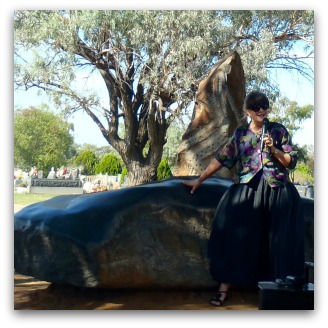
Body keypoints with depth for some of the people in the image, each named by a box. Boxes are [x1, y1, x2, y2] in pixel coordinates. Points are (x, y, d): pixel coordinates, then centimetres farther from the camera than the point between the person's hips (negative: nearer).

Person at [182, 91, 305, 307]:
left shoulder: (279, 131, 8)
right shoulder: (240, 134, 11)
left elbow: (291, 161, 4)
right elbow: (222, 159, 12)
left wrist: (273, 149, -12)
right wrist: (199, 180, 10)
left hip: (276, 192, -1)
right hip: (246, 191, 1)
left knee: (275, 242, -4)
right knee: (237, 238, -5)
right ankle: (224, 288, -1)